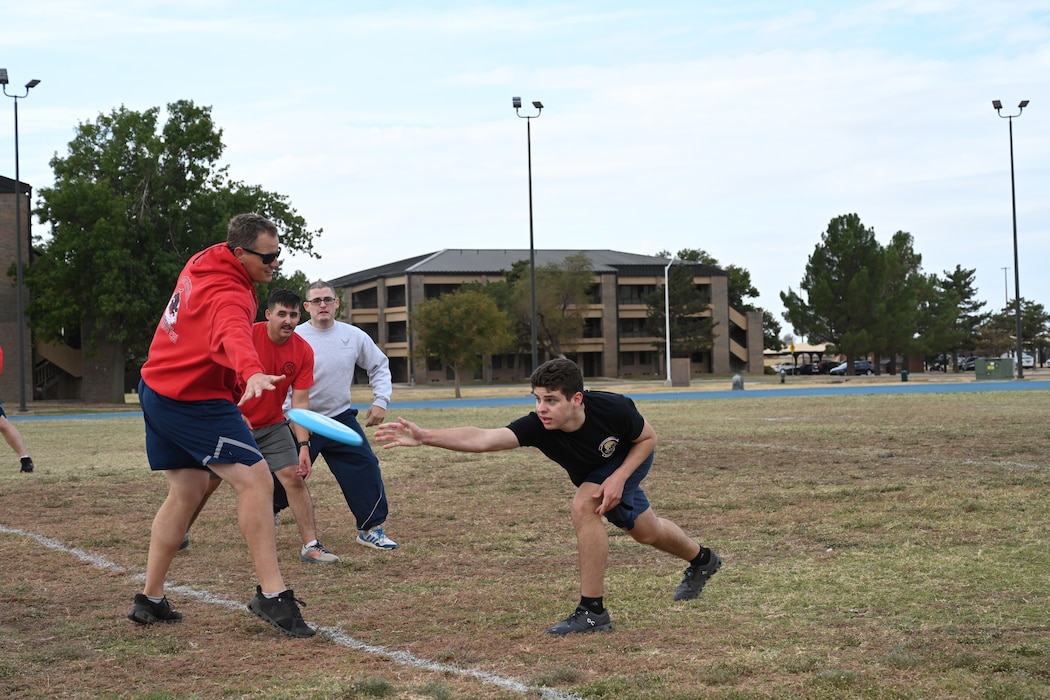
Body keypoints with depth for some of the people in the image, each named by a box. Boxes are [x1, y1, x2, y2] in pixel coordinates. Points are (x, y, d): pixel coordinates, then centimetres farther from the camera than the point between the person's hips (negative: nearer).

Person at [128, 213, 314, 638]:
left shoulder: (201, 264, 6)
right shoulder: (228, 295, -24)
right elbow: (234, 335, -47)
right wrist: (252, 372, -66)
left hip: (157, 391, 10)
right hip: (194, 402, -10)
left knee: (187, 490, 17)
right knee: (255, 480, -14)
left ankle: (150, 601, 22)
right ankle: (271, 595, -17)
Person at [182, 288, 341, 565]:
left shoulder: (303, 351, -11)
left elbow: (300, 403, -10)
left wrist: (303, 446, -17)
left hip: (272, 426, 2)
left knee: (295, 478, -12)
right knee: (206, 483, 8)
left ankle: (311, 546, -7)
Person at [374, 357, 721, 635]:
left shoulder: (612, 408, -42)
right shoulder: (537, 426, -40)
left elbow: (649, 437, -20)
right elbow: (483, 438, -55)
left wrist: (618, 479, -33)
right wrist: (425, 437, -69)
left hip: (630, 458, -4)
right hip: (591, 474, 4)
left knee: (584, 506, -30)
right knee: (645, 531, 22)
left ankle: (592, 611, -19)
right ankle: (701, 559, 55)